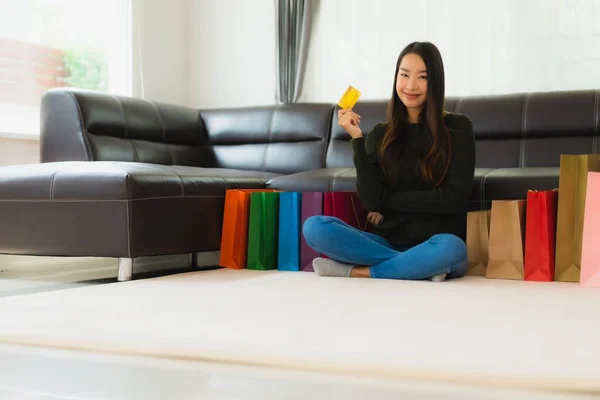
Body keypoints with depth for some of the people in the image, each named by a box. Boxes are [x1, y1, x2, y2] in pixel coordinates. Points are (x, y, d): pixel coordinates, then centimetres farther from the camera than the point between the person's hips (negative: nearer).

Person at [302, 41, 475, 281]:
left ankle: (355, 271, -20)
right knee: (314, 227, -21)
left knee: (450, 247, -39)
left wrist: (388, 200, -5)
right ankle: (419, 267, -22)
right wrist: (357, 138, -8)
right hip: (387, 242, 3)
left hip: (435, 245, -3)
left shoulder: (457, 128, 2)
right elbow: (370, 200, -4)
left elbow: (455, 198, -7)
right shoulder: (380, 134, 9)